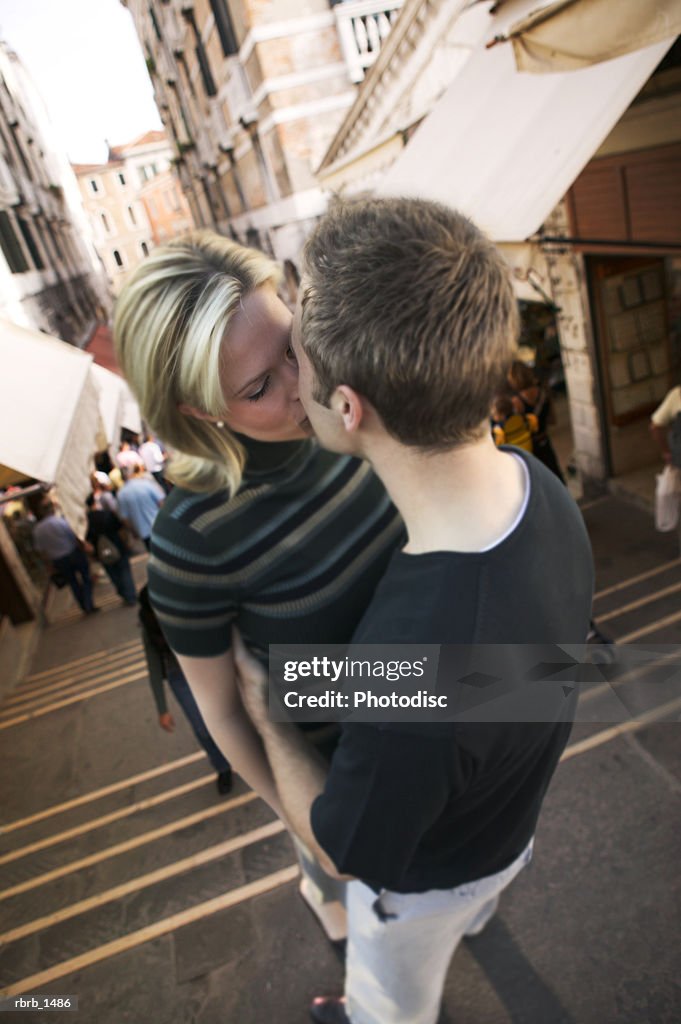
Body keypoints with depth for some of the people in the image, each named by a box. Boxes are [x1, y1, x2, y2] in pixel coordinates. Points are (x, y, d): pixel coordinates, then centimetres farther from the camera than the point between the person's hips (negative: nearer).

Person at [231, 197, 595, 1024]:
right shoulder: (534, 483, -27)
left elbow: (342, 849, -28)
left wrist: (263, 711, -16)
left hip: (421, 872, -6)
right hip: (512, 815, 7)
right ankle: (473, 920, 78)